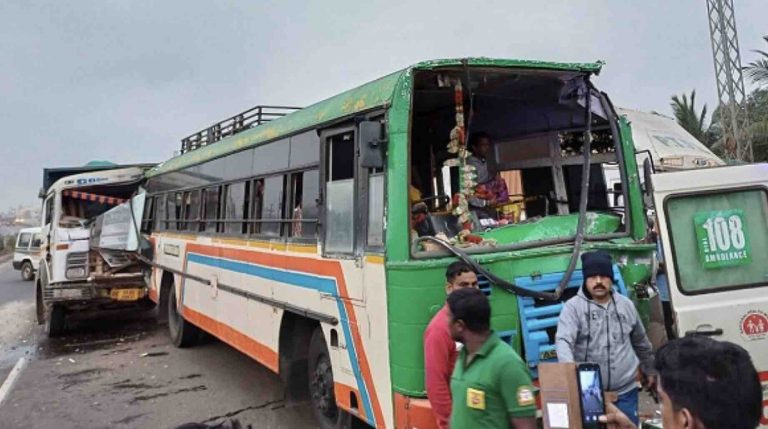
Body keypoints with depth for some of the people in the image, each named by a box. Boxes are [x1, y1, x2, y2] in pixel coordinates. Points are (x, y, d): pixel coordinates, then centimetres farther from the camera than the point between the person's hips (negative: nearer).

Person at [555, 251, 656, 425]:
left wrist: (649, 370, 29)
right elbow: (563, 341, -23)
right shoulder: (573, 307, -9)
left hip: (625, 391, 4)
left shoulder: (626, 305, 6)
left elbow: (641, 343, 20)